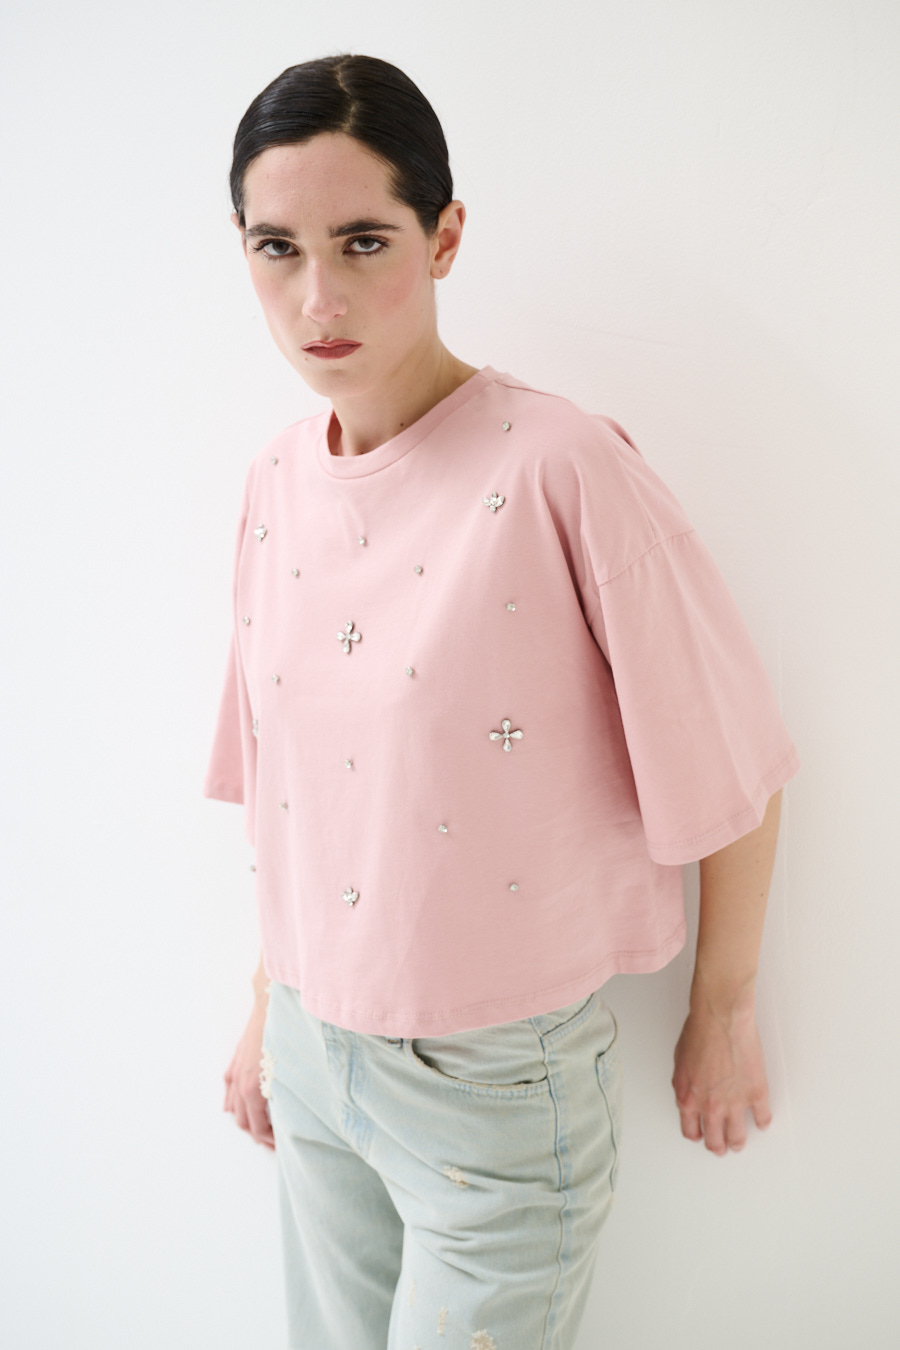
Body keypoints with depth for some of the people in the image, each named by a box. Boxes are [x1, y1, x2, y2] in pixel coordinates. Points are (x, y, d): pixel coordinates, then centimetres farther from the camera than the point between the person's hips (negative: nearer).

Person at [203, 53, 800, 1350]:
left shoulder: (564, 468, -21)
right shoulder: (277, 480, -2)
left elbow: (733, 769, -13)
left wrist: (723, 1019, -2)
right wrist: (269, 1001, 14)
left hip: (500, 1085, -5)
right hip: (314, 1053, 6)